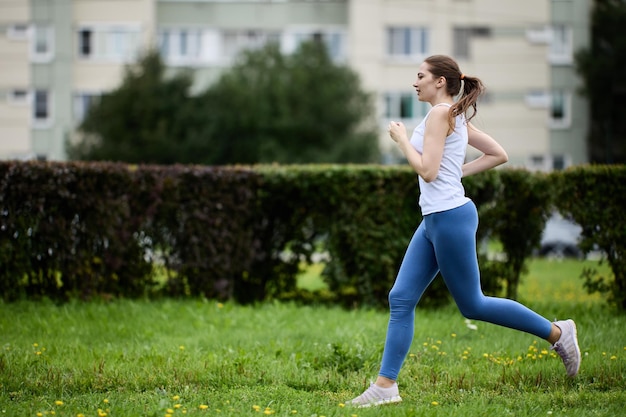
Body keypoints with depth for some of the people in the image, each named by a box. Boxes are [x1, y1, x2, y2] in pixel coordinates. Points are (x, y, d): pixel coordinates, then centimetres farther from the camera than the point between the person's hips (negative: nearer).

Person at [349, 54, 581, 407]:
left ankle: (557, 332, 9)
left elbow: (427, 171, -20)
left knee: (472, 305, -1)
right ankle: (386, 384, 3)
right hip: (434, 219, 10)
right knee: (401, 299, 4)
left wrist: (402, 139, -8)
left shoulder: (440, 114, -13)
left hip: (450, 217, -10)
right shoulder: (457, 117, 14)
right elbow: (499, 155, 17)